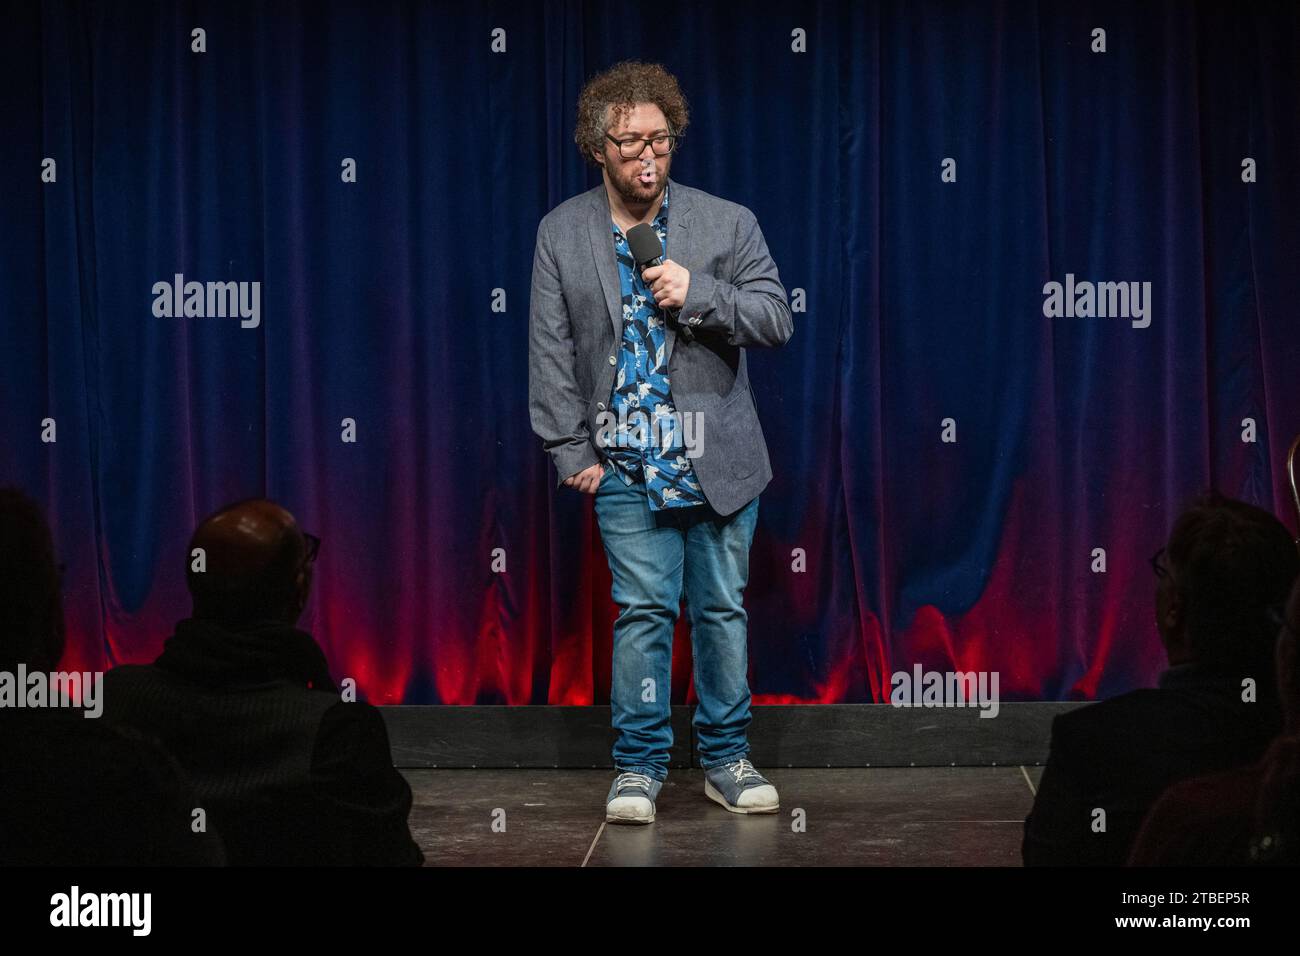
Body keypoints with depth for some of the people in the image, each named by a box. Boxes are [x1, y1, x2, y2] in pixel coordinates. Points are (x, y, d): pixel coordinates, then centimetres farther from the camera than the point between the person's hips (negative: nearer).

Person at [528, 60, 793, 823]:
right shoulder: (562, 233, 3)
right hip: (627, 467, 0)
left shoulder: (727, 223, 0)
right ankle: (640, 766, 9)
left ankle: (726, 758, 20)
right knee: (642, 612, -2)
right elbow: (551, 349, 4)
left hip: (718, 463, 1)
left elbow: (777, 320, -4)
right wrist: (570, 450, -1)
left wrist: (697, 293, -18)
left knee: (723, 609, 7)